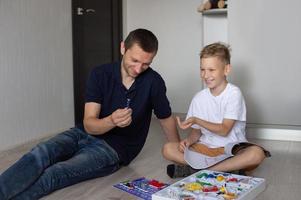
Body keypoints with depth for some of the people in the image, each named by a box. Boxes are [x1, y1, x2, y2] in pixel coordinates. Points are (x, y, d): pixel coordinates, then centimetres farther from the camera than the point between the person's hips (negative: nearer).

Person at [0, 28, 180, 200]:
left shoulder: (153, 81, -12)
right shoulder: (100, 74, -8)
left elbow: (167, 118, 5)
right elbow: (89, 125, -13)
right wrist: (112, 121, -34)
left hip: (115, 148, -2)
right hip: (87, 134, 3)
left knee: (52, 175, -27)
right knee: (38, 155, -27)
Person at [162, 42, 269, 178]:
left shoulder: (234, 93, -8)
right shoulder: (199, 98, 4)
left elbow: (224, 130, -12)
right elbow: (196, 131, 10)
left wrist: (196, 120, -23)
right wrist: (189, 140, -13)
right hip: (205, 148, 3)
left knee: (257, 153, -35)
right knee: (168, 149, -18)